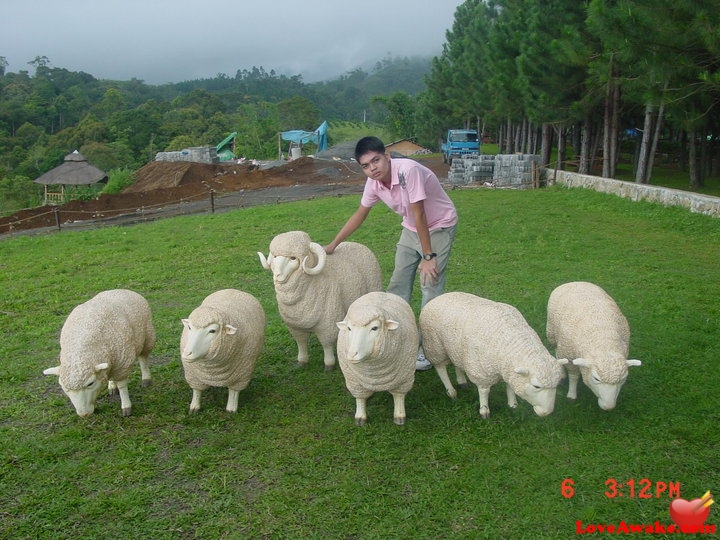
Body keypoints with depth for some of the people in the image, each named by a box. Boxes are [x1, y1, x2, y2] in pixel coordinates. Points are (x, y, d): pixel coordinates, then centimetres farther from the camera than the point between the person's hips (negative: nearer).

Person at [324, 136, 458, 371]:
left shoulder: (408, 171, -33)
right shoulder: (373, 183, -12)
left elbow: (419, 215, -29)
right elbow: (359, 215, 3)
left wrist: (428, 256, -24)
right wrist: (332, 245, 5)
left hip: (439, 227, -7)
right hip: (411, 229, 7)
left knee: (431, 286, -9)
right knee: (398, 284, 9)